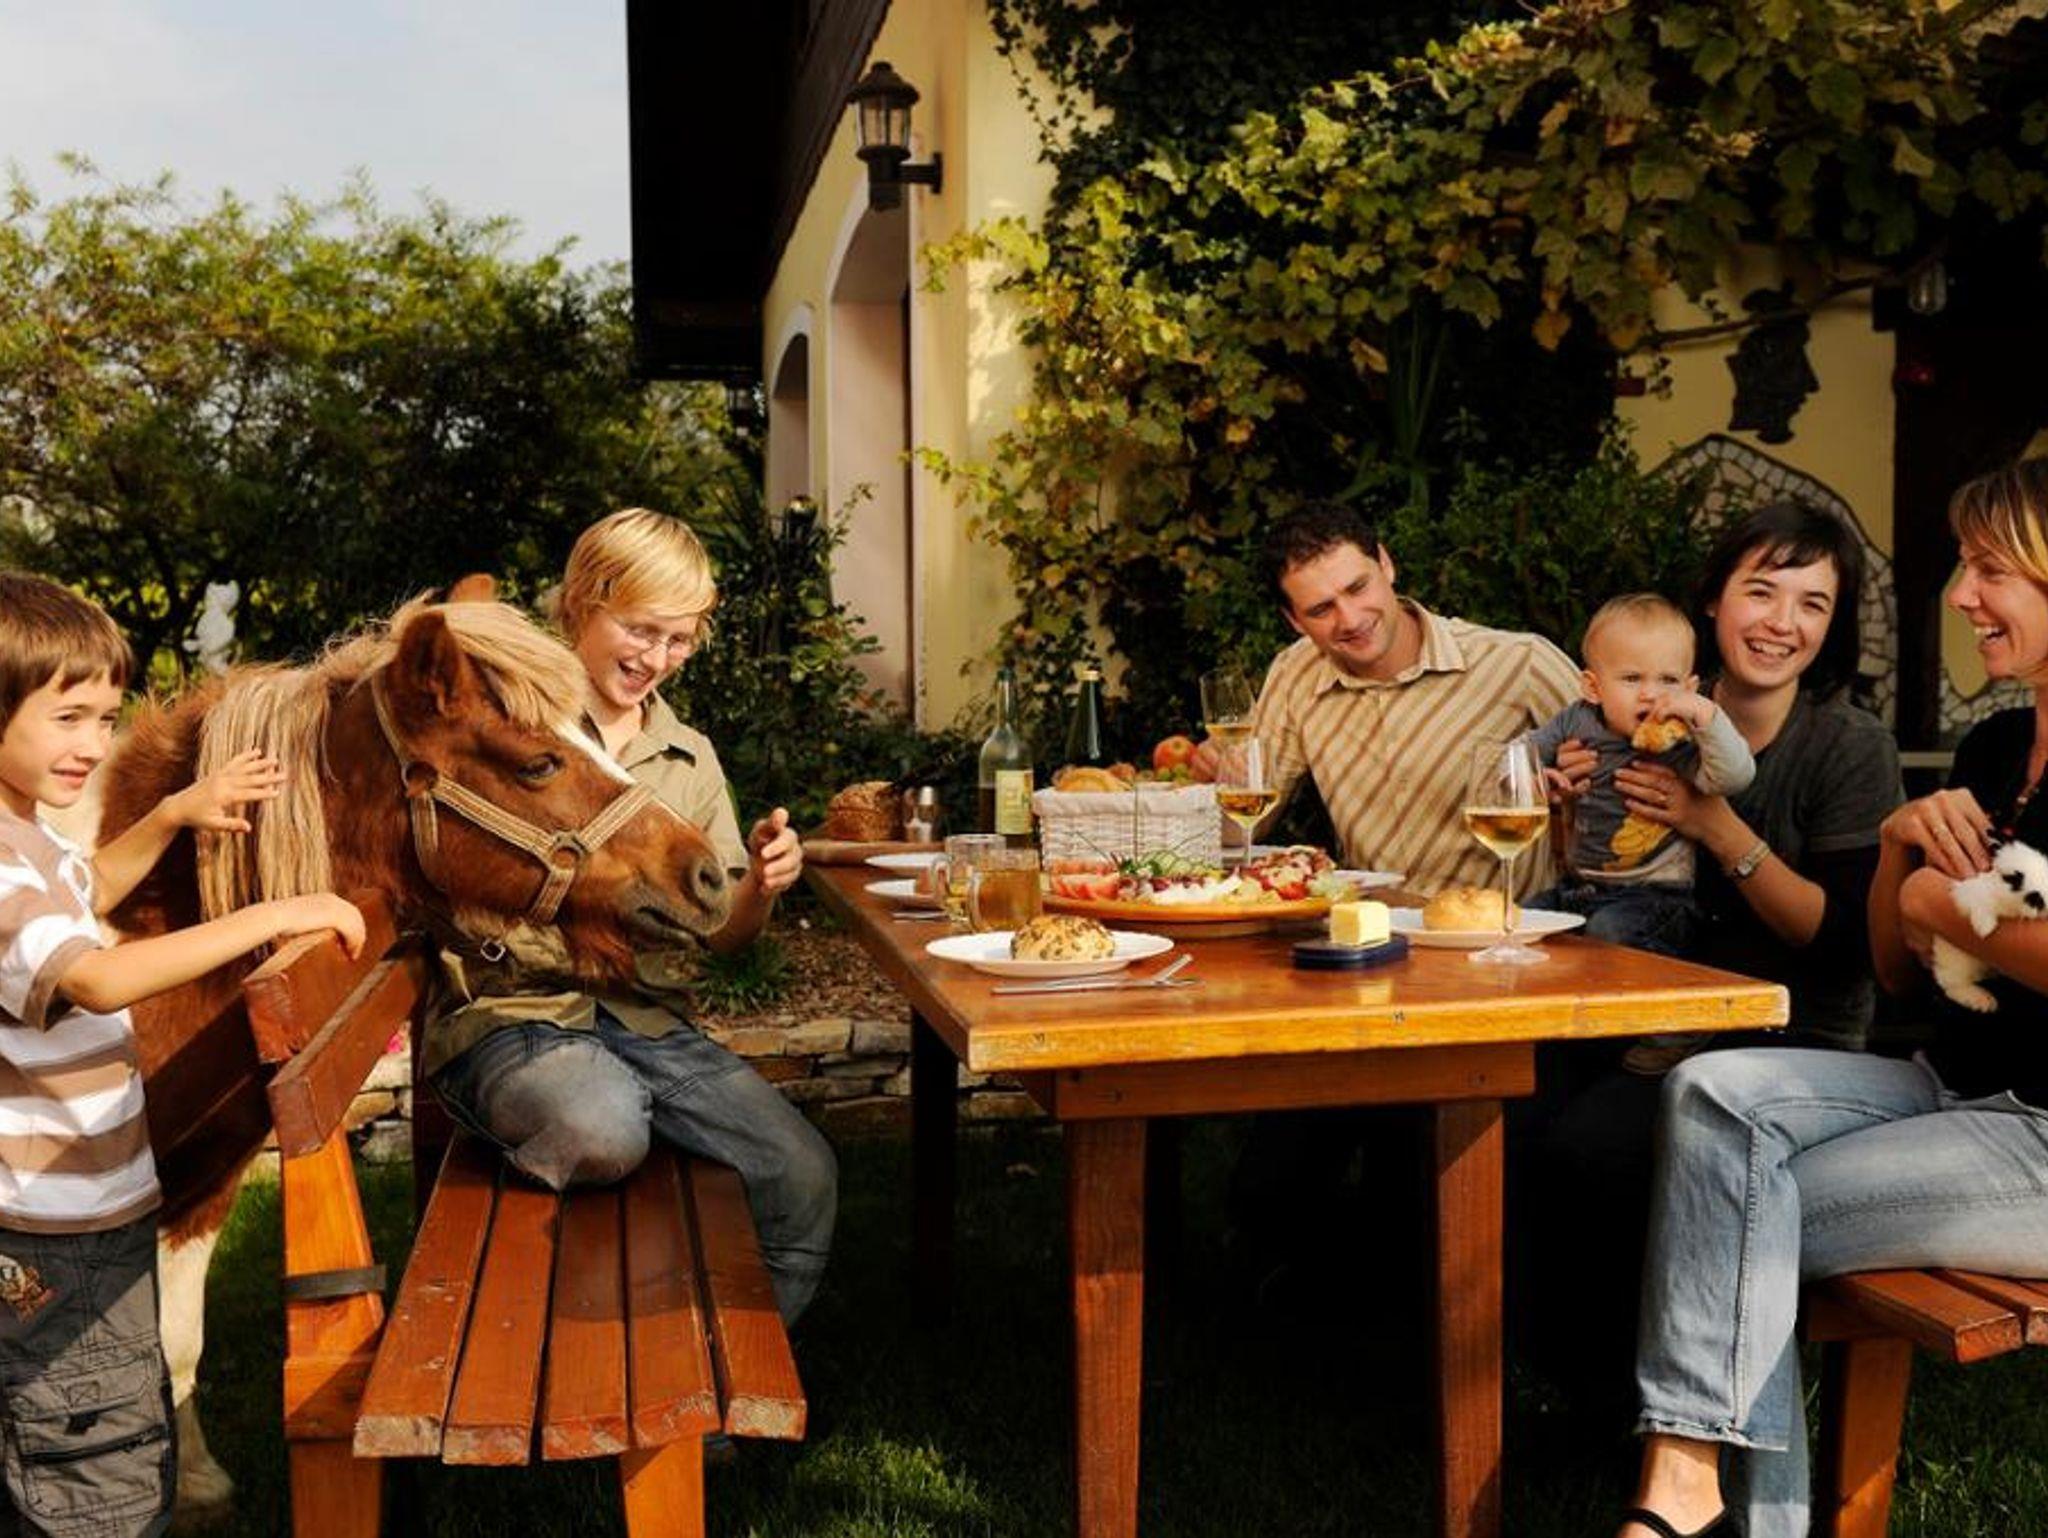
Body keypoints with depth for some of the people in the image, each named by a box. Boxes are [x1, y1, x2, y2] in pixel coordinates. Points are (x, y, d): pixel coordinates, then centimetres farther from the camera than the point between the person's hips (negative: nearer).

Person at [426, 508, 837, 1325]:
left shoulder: (689, 758, 16)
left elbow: (720, 933, 15)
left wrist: (760, 888, -8)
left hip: (650, 1020, 5)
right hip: (516, 1014, -5)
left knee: (804, 1175, -15)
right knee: (604, 1128, -37)